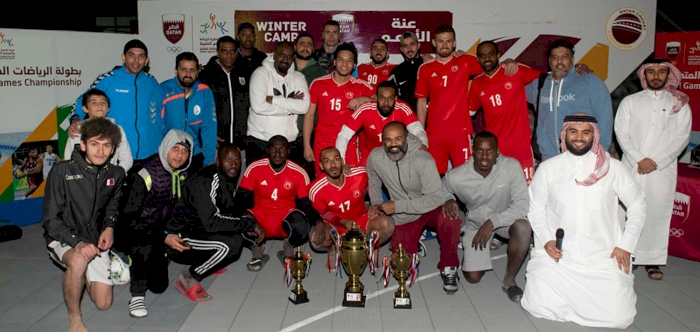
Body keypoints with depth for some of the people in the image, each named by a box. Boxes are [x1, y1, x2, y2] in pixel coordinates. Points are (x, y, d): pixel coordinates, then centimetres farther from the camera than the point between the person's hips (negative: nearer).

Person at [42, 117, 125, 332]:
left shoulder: (116, 175, -1)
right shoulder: (62, 171, -14)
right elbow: (51, 220, -13)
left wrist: (110, 227, -3)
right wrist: (78, 242, -28)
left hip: (95, 242, 4)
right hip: (63, 240, -4)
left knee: (103, 304, -2)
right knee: (79, 260, -40)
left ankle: (83, 277, 32)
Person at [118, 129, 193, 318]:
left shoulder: (183, 174, -2)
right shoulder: (145, 174, -23)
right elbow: (129, 216, -24)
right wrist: (164, 237, -28)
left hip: (157, 233, 6)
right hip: (128, 233, -6)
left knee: (159, 286, 6)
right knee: (146, 244, -40)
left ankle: (133, 264, 33)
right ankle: (137, 295, -23)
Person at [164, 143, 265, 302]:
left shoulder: (228, 178, 4)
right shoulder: (204, 181, -24)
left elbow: (232, 208, 18)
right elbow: (210, 222, -32)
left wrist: (247, 219, -5)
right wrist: (249, 223, -26)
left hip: (200, 230, 9)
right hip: (180, 239, -9)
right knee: (231, 244, -28)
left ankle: (207, 263, 11)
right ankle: (188, 278, -9)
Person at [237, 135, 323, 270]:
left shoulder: (299, 173, -8)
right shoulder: (254, 168, -7)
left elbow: (307, 204, -5)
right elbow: (241, 199, -5)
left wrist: (318, 222, -27)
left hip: (285, 221, -1)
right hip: (260, 219, 1)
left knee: (302, 227, -35)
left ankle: (288, 250, 4)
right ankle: (257, 250, 5)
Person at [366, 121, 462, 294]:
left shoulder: (423, 160, -26)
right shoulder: (375, 157, -13)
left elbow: (436, 197, -28)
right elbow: (374, 182, 10)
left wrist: (398, 206, -29)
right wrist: (376, 203, -4)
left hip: (431, 208, -3)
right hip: (404, 217, 3)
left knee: (450, 220, -38)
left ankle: (448, 269, -13)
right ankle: (415, 239, 30)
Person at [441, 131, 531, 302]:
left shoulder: (511, 166, -26)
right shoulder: (456, 176, -23)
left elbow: (523, 203, -26)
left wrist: (492, 222, -33)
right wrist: (447, 201, -24)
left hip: (505, 218, 0)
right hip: (476, 222, 1)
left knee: (523, 226, -36)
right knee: (472, 277, -8)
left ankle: (509, 279, -12)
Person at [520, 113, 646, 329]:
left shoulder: (613, 168, 1)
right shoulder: (547, 168, 2)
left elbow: (637, 206, 10)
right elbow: (535, 209, 8)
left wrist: (626, 245, 0)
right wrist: (546, 240, -7)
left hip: (604, 257, 1)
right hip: (558, 255, 0)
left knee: (618, 317, -13)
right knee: (537, 306, -17)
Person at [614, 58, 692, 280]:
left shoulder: (679, 104, 9)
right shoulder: (630, 102, 9)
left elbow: (682, 137, 1)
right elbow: (621, 133, 1)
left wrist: (656, 161, -10)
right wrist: (638, 160, -10)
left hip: (663, 169, 0)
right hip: (632, 167, 0)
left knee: (658, 212, 1)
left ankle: (653, 261, 10)